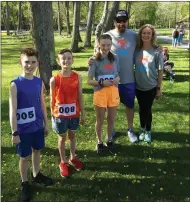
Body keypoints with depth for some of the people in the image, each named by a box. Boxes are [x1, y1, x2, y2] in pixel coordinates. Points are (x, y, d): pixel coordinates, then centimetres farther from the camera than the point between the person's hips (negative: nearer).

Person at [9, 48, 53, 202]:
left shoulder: (39, 82, -2)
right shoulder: (15, 84, -16)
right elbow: (12, 111, -15)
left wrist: (46, 124, 10)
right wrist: (14, 133, -14)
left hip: (38, 126, 4)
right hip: (23, 129, -4)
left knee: (37, 150, 21)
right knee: (24, 156, 11)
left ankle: (36, 174, 44)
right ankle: (24, 183, 32)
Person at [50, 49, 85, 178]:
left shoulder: (78, 77, -7)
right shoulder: (54, 80, -13)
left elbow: (80, 96, 0)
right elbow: (52, 99, -5)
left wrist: (83, 113, 3)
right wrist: (52, 115, -1)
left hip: (74, 114, 2)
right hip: (60, 115, -2)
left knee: (72, 135, 20)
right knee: (62, 137, 14)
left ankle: (73, 158, 41)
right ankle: (63, 162, 32)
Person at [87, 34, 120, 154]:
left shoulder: (115, 58, 0)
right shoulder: (95, 61, -10)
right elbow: (89, 81, -9)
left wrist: (118, 78, -11)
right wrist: (101, 82, -24)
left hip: (113, 92, 3)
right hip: (100, 93, -3)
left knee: (111, 119, 17)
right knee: (100, 121, 13)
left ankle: (109, 141, 38)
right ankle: (99, 142, 34)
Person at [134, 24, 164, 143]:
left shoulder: (157, 51, -11)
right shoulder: (137, 50, -3)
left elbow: (160, 71, -7)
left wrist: (159, 88, -6)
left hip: (151, 87, -2)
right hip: (138, 86, 3)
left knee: (148, 109, 9)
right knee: (142, 109, 15)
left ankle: (148, 131, 30)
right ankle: (142, 129, 35)